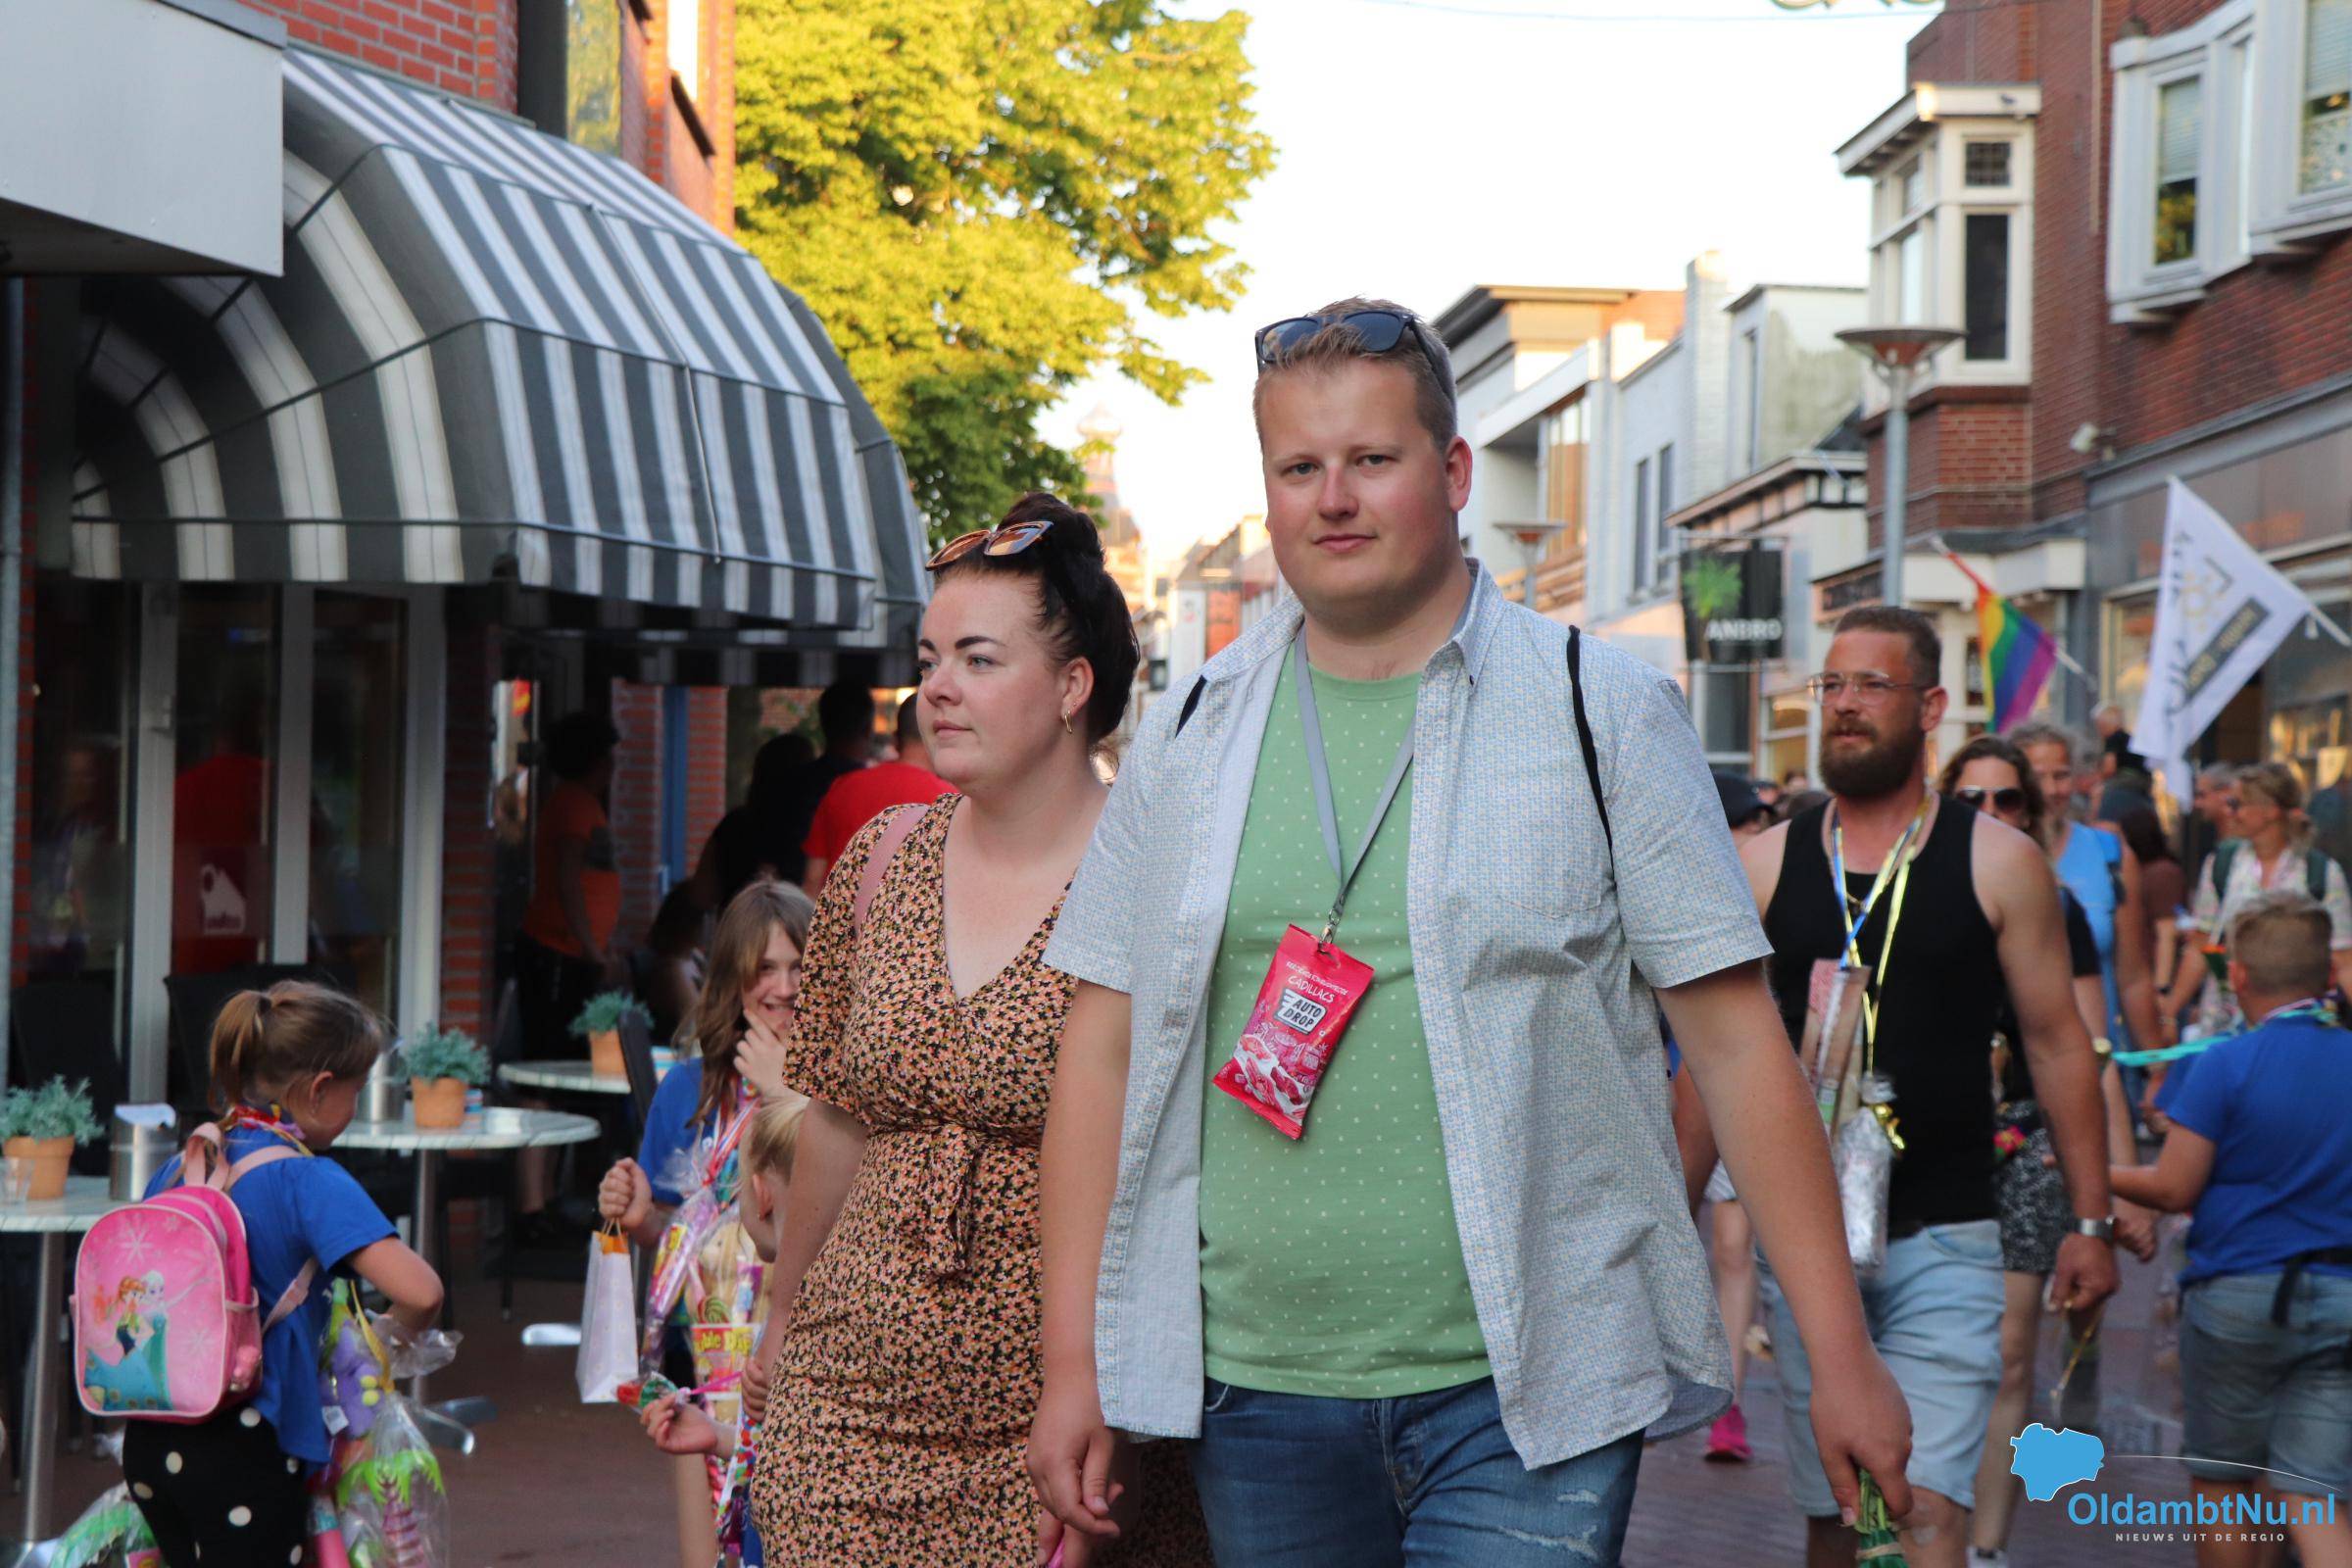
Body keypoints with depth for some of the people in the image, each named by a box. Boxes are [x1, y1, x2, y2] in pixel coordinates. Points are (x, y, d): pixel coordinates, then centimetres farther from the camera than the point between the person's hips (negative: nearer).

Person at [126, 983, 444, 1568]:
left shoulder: (179, 1168, 7)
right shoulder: (309, 1181, -14)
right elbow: (419, 1293, -25)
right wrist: (394, 1332, -4)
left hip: (149, 1444, 7)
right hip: (246, 1448, -7)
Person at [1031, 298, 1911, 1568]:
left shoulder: (1602, 714, 1)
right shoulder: (1190, 738, 9)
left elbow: (1735, 1040, -1)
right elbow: (1104, 1048, 9)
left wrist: (1843, 1357, -4)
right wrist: (1074, 1364, 4)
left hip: (1526, 1399, -3)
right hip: (1254, 1390, 3)